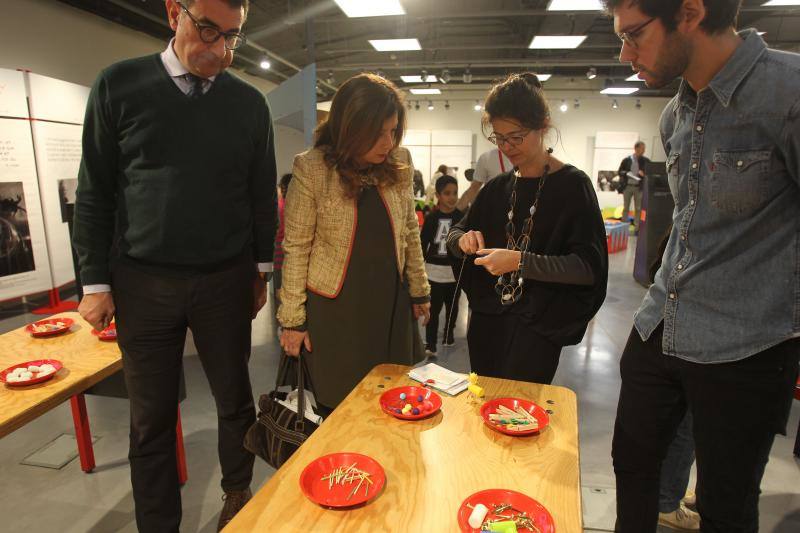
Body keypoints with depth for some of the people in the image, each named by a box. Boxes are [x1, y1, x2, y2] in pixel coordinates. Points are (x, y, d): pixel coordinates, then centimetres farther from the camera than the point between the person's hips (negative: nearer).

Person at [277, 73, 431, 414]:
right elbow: (296, 248, -8)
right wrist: (293, 319, -6)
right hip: (334, 308, -3)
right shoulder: (311, 168, -13)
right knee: (340, 409, 11)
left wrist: (419, 290, 11)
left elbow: (409, 232, 8)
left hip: (391, 303, 4)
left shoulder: (399, 163, -2)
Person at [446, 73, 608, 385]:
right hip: (486, 323, 6)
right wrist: (463, 240, -8)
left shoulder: (572, 185, -8)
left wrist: (521, 262, -24)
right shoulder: (499, 187, 8)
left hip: (537, 331, -5)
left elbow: (589, 266, -14)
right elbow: (455, 235, 15)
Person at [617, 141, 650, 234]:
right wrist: (626, 174, -15)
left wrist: (644, 174, -15)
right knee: (626, 208, 6)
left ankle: (637, 229, 8)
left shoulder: (646, 161, 3)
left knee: (638, 209, 3)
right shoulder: (626, 160, 0)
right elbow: (620, 172, 4)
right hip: (627, 186, -1)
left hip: (639, 187, 1)